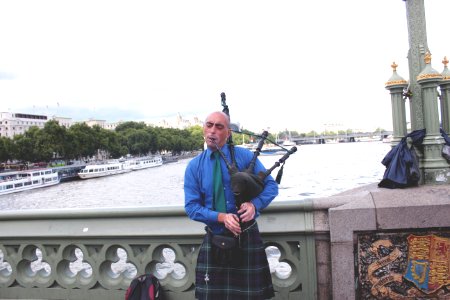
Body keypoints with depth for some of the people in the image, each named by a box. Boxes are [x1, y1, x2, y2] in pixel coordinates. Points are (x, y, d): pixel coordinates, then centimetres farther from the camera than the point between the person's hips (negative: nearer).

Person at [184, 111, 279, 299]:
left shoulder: (245, 156, -3)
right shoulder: (194, 166, 0)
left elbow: (271, 185, -2)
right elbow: (191, 206, -4)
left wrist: (255, 204, -22)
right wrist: (221, 217, -20)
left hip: (247, 238, -1)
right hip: (215, 241, 1)